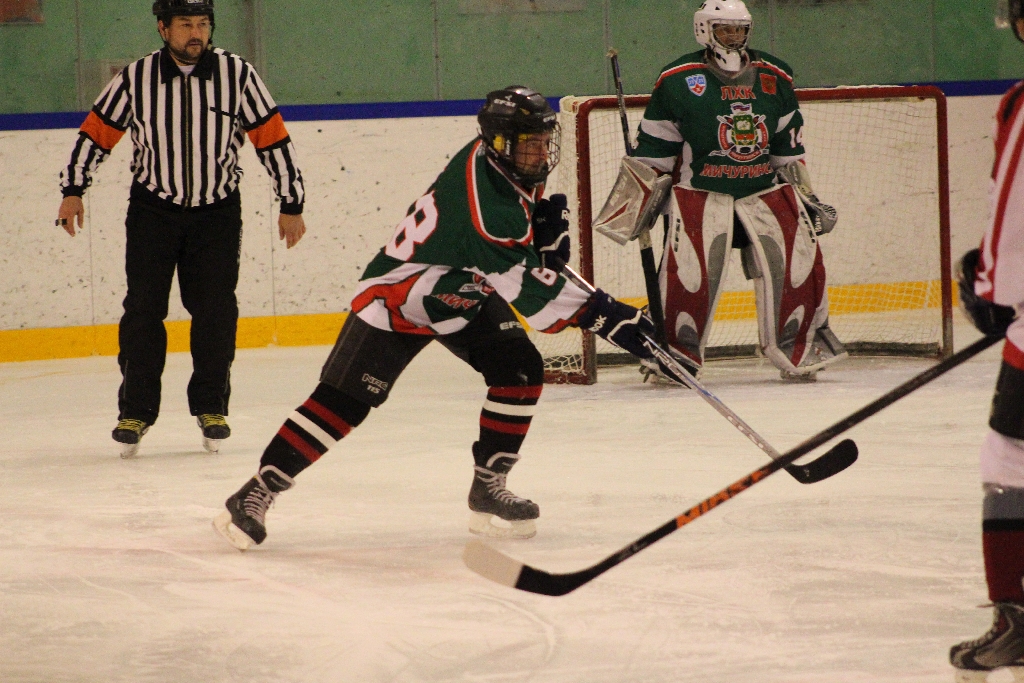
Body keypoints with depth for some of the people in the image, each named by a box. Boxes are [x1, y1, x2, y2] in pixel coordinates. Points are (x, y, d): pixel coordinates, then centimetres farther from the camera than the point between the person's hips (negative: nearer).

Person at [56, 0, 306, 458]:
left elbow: (272, 137, -2)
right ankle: (135, 412, 3)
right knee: (143, 307, -5)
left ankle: (211, 408, 11)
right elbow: (97, 130, 2)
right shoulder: (136, 78, -8)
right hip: (153, 209, 0)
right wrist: (73, 189, 0)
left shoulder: (237, 74, -8)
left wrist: (291, 204, -1)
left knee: (215, 309, -3)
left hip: (217, 212, 0)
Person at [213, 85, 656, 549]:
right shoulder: (484, 202, -37)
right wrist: (602, 315, -38)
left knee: (520, 371, -6)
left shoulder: (503, 160, -10)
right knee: (343, 401, -12)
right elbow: (531, 294, -36)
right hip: (397, 296, -9)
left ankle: (488, 491, 5)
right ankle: (257, 493, -4)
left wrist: (543, 226, -2)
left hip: (464, 290, 9)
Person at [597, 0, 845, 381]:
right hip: (698, 192, -4)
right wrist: (638, 198, -3)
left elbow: (790, 150, 16)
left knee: (800, 258, -7)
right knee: (688, 270, -19)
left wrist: (807, 198, 14)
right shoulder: (677, 82, -5)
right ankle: (674, 354, -4)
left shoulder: (776, 80, 8)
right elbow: (652, 151, 0)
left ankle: (805, 349, 7)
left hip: (764, 189, 4)